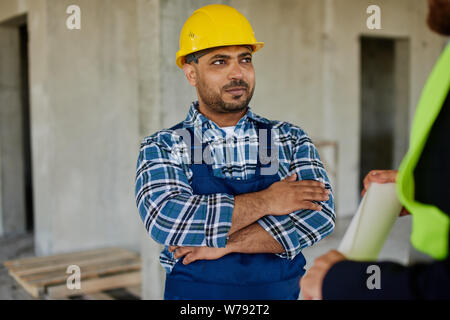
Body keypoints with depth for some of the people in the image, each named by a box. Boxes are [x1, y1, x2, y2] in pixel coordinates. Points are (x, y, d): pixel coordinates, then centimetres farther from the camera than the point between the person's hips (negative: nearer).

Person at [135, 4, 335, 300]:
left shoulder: (291, 140, 2)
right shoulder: (161, 148, -2)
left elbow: (320, 214, -11)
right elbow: (167, 221, -18)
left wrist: (223, 244, -17)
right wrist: (266, 201, -15)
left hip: (282, 291, 0)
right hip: (192, 292, 0)